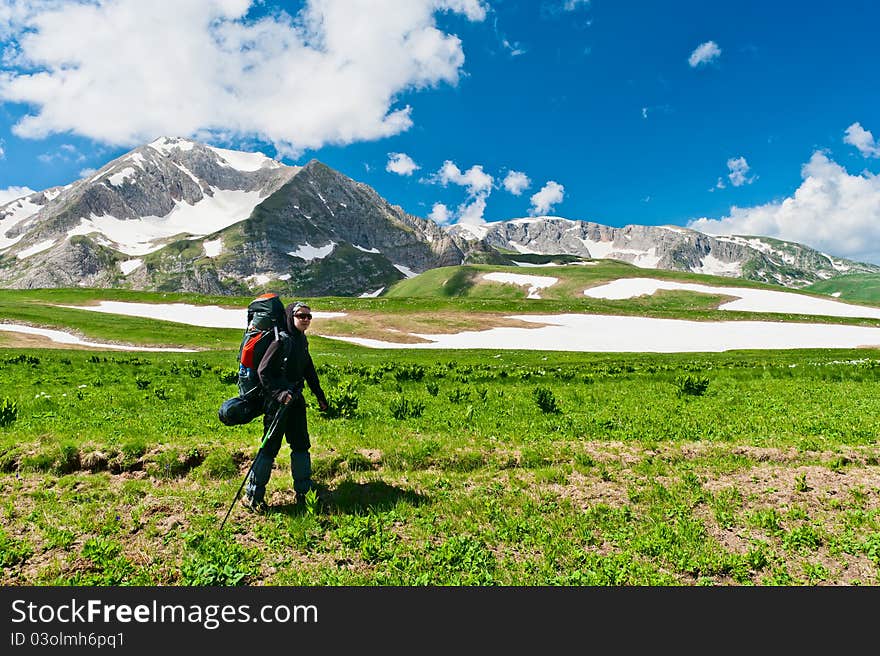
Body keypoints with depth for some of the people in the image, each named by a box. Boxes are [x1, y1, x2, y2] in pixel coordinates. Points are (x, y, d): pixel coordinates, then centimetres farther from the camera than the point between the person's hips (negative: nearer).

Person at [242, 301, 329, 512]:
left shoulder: (302, 341, 10)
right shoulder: (281, 341, -14)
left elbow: (309, 371, 20)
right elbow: (263, 371, -16)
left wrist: (320, 396, 22)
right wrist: (278, 393, -24)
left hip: (296, 400, 8)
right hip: (277, 401, -8)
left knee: (301, 444, 12)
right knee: (270, 447, -1)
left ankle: (304, 491, 23)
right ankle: (252, 496, 12)